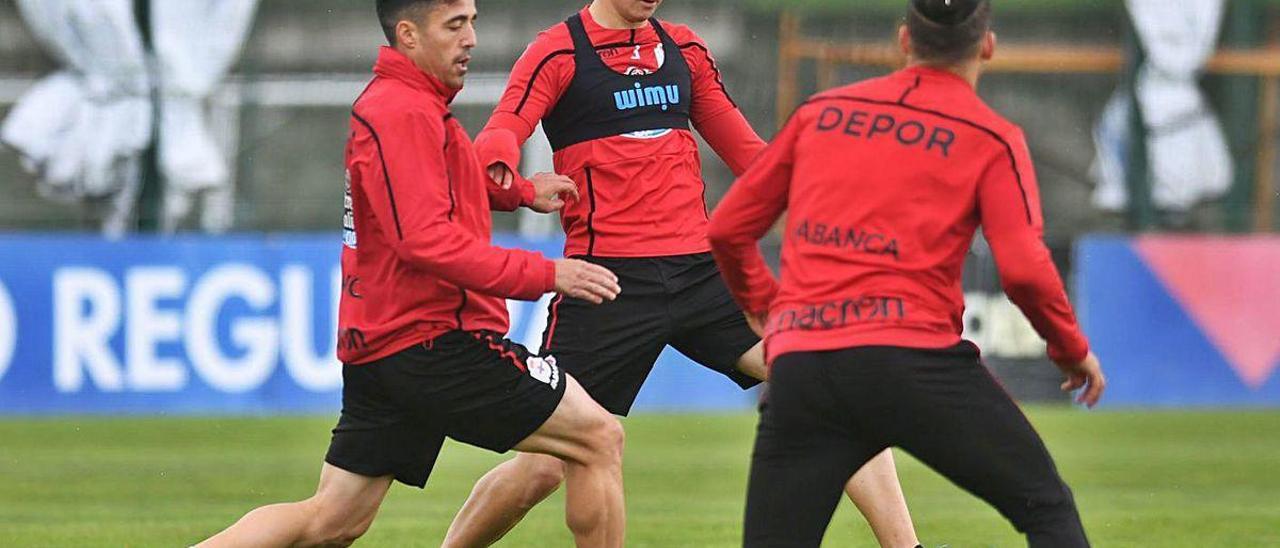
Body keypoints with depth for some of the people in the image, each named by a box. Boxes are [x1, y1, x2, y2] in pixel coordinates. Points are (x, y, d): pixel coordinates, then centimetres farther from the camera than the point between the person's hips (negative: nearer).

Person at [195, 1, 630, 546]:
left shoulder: (404, 105, 19)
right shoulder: (405, 113, -14)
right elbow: (426, 239, -23)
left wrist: (520, 191, 29)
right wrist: (544, 274, -22)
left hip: (379, 347, 10)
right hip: (432, 337, -10)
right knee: (600, 440, -4)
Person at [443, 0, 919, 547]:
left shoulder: (684, 49, 16)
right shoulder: (558, 53, 0)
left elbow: (744, 148, 24)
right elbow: (498, 137, -14)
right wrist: (501, 168, -38)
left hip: (701, 271, 4)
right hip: (610, 277, -4)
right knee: (542, 468, -6)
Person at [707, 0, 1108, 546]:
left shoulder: (819, 112, 17)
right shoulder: (991, 138, 5)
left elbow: (728, 229, 20)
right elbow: (1024, 270, -5)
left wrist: (767, 307, 37)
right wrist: (1073, 350, 11)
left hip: (798, 364, 3)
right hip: (913, 354, -3)